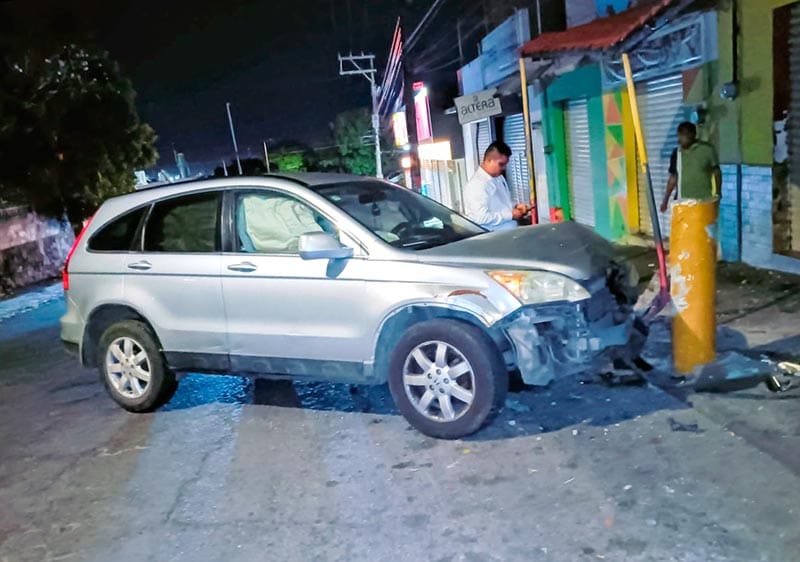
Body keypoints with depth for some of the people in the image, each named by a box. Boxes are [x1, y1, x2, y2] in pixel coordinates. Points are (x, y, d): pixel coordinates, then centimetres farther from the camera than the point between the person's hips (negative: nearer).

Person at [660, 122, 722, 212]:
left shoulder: (707, 150, -2)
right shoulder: (677, 153, 5)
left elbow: (716, 172, 6)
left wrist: (718, 194, 2)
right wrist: (666, 200, 9)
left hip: (703, 201, -2)